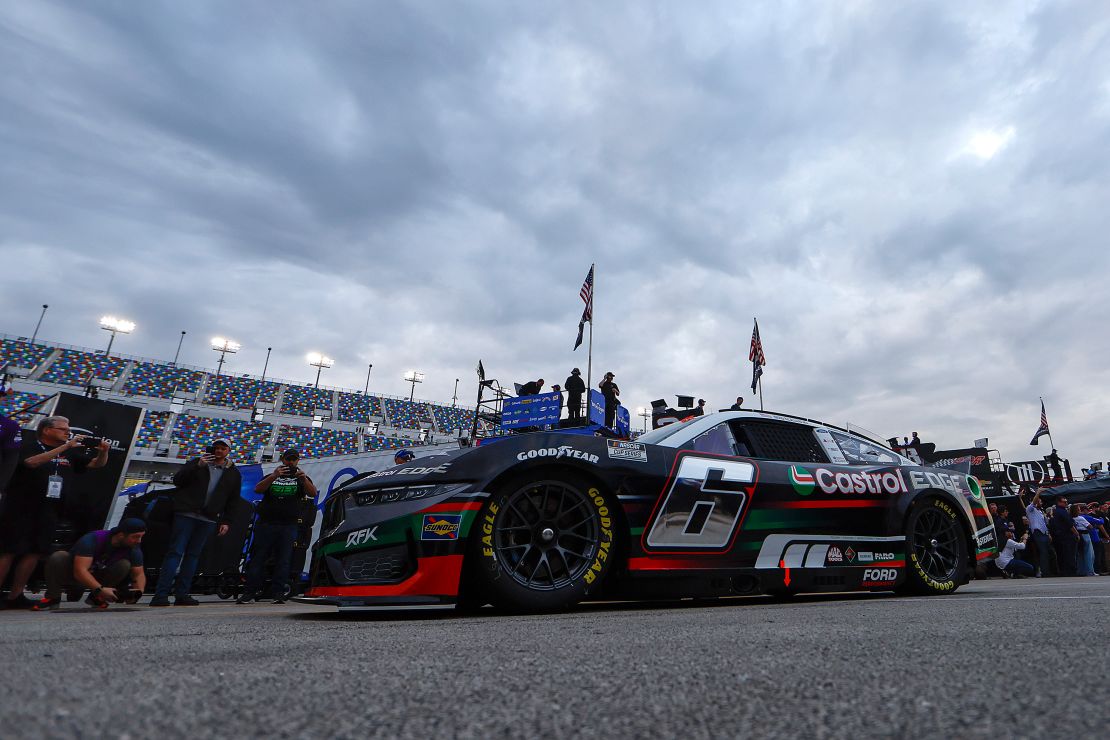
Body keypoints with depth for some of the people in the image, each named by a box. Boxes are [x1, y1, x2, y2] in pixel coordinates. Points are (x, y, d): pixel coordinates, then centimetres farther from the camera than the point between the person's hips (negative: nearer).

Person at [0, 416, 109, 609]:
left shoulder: (70, 453, 13)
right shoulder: (30, 445, -3)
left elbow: (96, 464, 13)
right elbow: (32, 462, -24)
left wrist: (104, 451, -10)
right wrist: (65, 447, -30)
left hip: (46, 511, 5)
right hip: (19, 508, -5)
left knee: (34, 552, 3)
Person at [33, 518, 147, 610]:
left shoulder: (134, 549, -18)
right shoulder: (92, 540, -32)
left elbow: (139, 574, -10)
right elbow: (80, 571, -38)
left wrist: (138, 591, -31)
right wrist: (99, 589, -47)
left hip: (98, 578, 3)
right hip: (73, 575, -3)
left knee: (125, 565, -25)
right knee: (58, 557, -31)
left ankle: (96, 598, -8)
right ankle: (52, 598, -13)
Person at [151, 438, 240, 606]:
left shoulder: (233, 473, 13)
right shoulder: (197, 462, 10)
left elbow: (232, 501, 14)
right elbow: (177, 480, 1)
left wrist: (226, 521, 6)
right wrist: (197, 466, -12)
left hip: (208, 520, 2)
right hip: (186, 514, -2)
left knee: (193, 556, 5)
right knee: (175, 553, -6)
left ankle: (182, 594, 8)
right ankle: (160, 595, -7)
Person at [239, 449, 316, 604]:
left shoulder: (301, 478, 13)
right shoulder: (271, 477, 18)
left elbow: (313, 494, -6)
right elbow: (257, 489, -3)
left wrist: (303, 479, -25)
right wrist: (274, 476, -19)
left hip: (288, 526, -1)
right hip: (265, 523, 1)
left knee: (283, 560, -3)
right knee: (257, 558, 0)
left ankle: (279, 594, 0)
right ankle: (250, 592, 4)